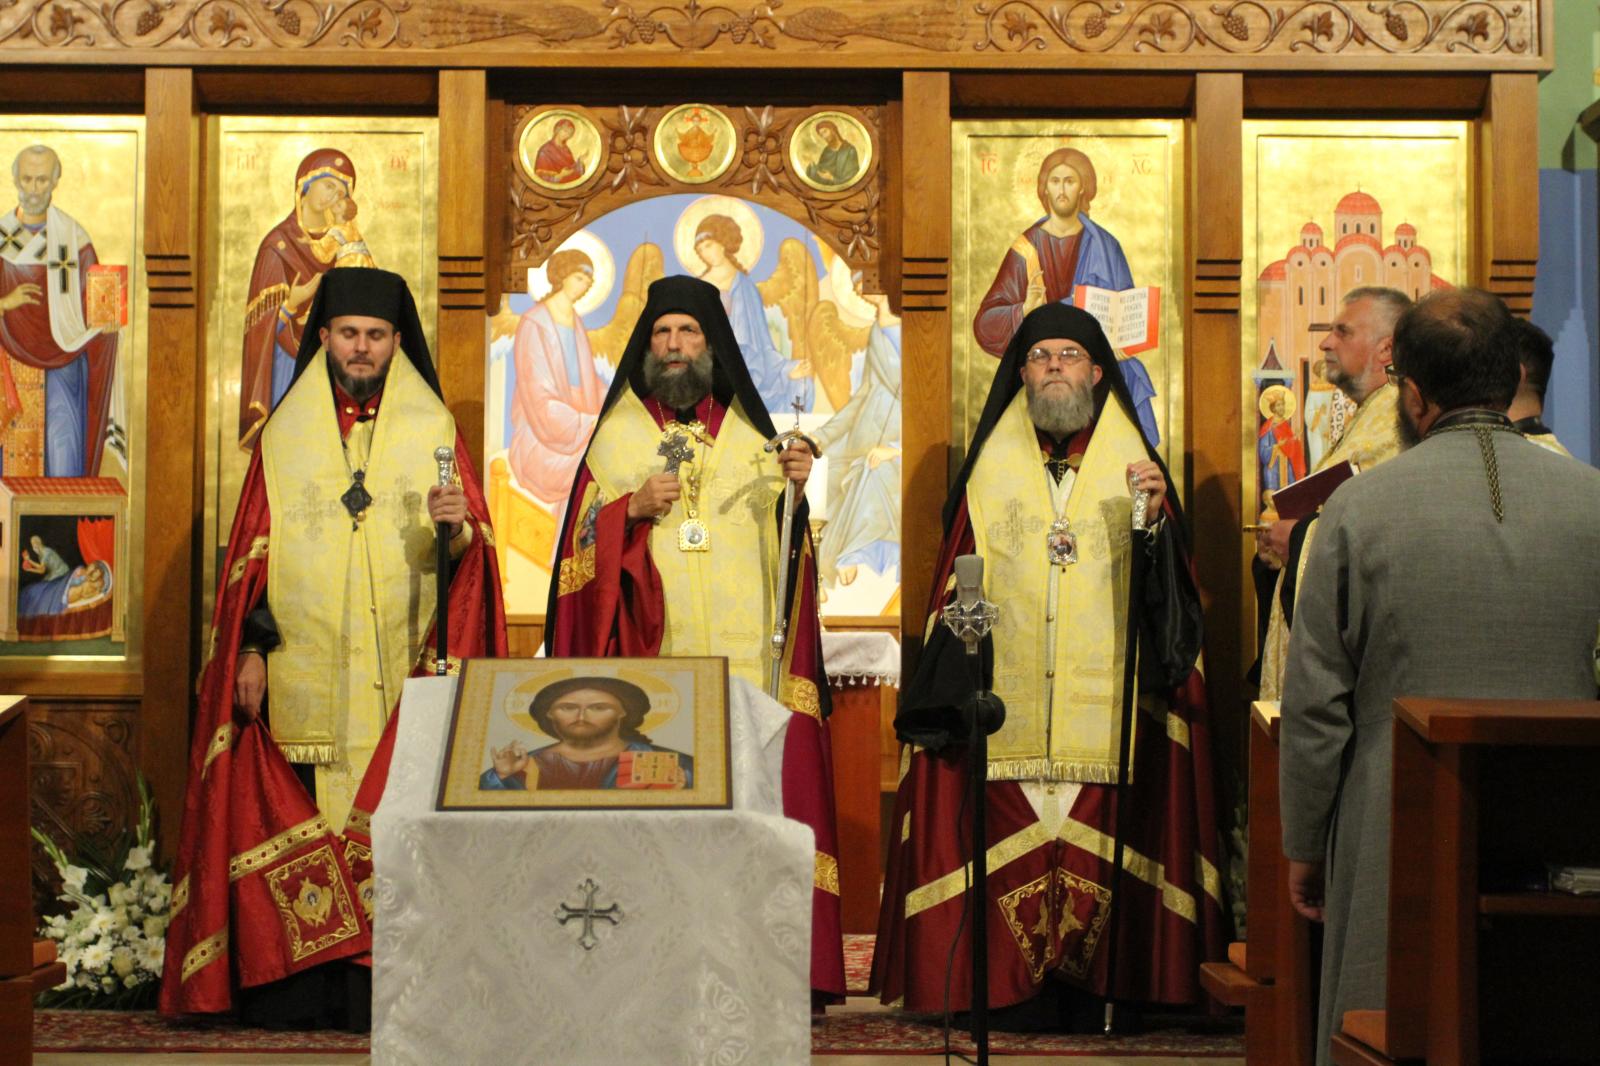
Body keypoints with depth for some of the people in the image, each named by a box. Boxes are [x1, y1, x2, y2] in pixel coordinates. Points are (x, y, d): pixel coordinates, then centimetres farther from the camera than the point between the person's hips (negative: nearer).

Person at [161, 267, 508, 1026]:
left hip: (402, 670, -1)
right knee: (292, 824, -2)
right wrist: (250, 649, -1)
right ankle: (291, 985, 4)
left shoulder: (435, 431, 8)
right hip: (301, 670, 1)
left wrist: (459, 528, -20)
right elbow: (252, 551, 8)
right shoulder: (284, 435, 11)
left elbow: (471, 550, 3)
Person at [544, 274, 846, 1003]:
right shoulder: (616, 436, 12)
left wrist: (793, 492, -6)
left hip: (741, 658, 1)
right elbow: (582, 544, 7)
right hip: (646, 659, -1)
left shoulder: (750, 435, 15)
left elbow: (780, 548, 12)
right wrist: (632, 508, -9)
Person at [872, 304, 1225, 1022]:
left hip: (1104, 696, 0)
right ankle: (1013, 989, 7)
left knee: (1096, 845, -2)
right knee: (1009, 843, -2)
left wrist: (1156, 517, -16)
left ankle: (1087, 989, 8)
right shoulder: (991, 466, 10)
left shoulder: (1132, 463, 10)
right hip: (1006, 699, 0)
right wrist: (954, 689, -1)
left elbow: (1168, 586, 2)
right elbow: (958, 579, 7)